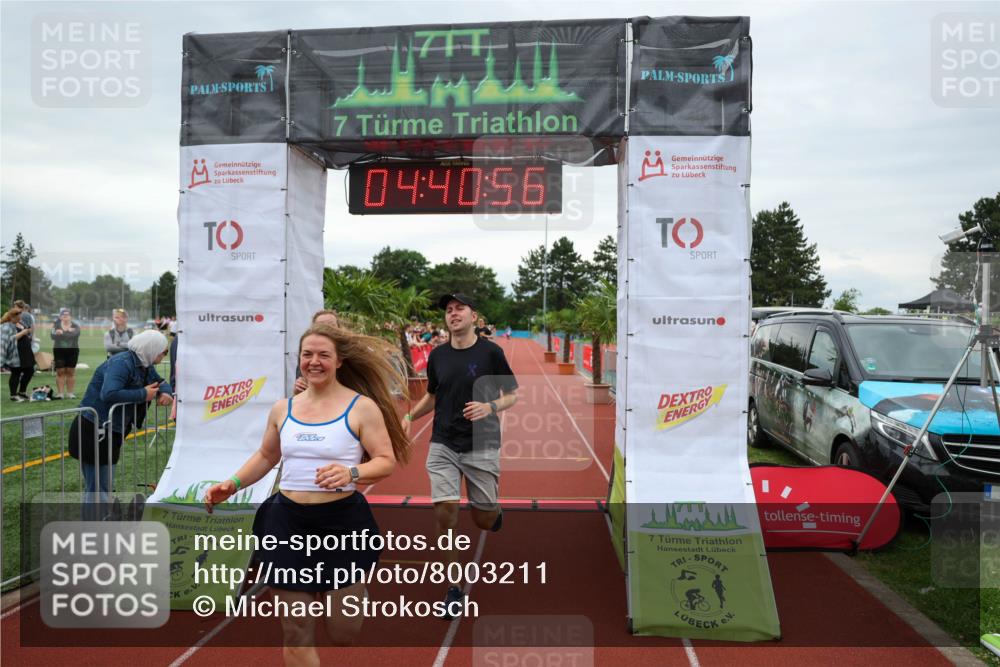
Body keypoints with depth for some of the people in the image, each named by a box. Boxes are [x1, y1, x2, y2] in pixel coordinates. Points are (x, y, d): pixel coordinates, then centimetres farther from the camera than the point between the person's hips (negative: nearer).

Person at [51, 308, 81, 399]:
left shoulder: (75, 326, 3)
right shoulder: (56, 325, 5)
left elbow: (74, 335, -16)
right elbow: (54, 336, -12)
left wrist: (62, 333, -16)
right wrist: (68, 332, -19)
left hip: (72, 350, 0)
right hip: (59, 350, 0)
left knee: (70, 372, 2)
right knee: (60, 372, -1)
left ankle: (70, 393, 7)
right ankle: (60, 393, 2)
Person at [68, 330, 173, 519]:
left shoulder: (145, 366, 6)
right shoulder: (122, 363, -22)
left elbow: (161, 382, 19)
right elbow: (109, 394, -36)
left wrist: (165, 393, -4)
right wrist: (143, 394, -26)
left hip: (111, 432, 10)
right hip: (93, 431, -10)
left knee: (104, 487, 21)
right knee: (97, 489, -3)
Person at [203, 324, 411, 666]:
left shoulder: (362, 407, -6)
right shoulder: (282, 409, 8)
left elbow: (386, 461, -8)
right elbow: (266, 456, 22)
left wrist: (351, 473, -26)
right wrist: (232, 485, 8)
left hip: (342, 523, -3)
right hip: (287, 522, 4)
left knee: (343, 633, 6)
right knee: (296, 632, 7)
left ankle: (352, 594, 41)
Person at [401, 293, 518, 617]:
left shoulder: (490, 351, -7)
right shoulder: (437, 355, 5)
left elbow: (513, 394, 0)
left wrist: (490, 407, -19)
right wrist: (410, 416, 2)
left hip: (482, 447, -2)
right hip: (443, 446, 3)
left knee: (483, 521, 4)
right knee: (445, 513, -8)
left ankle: (495, 509, 43)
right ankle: (455, 587, 10)